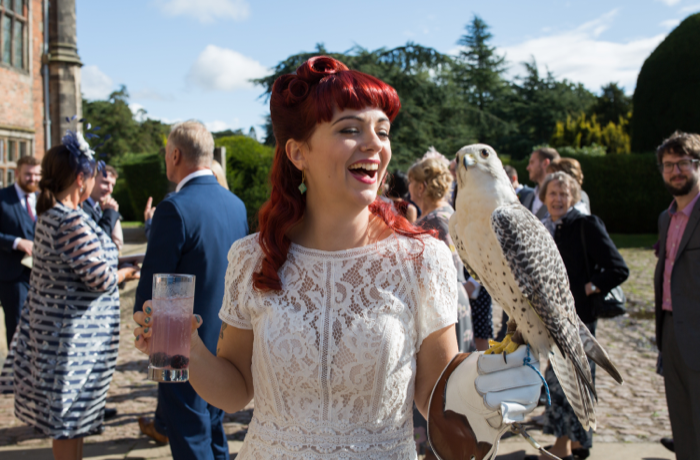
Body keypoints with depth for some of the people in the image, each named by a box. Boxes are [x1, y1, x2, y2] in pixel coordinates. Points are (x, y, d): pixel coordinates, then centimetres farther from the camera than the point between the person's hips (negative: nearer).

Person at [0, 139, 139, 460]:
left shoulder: (48, 216, 7)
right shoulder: (72, 222, -23)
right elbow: (100, 278, -23)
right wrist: (126, 273, -4)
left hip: (52, 326, 9)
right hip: (74, 335, -9)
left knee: (67, 415, 21)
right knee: (70, 420, 4)